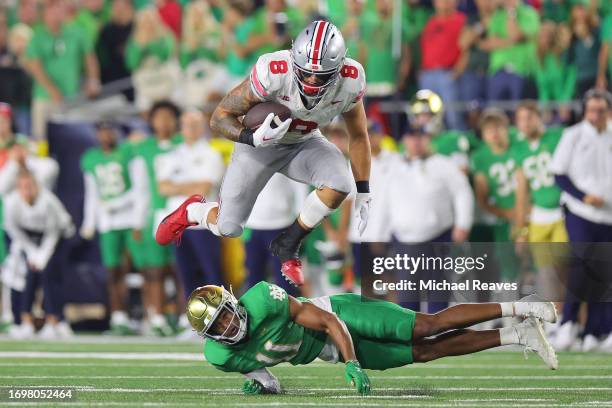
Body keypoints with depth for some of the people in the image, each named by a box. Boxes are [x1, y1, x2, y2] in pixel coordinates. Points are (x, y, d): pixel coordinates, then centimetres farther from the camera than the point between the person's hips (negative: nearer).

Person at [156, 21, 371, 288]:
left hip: (304, 144, 3)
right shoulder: (274, 73, -37)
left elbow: (358, 136, -6)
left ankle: (287, 246, -3)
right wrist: (253, 138, -45)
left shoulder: (350, 82, -27)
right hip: (260, 143, -3)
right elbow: (220, 118, -26)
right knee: (228, 228, -3)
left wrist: (363, 193, -2)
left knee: (339, 186, -27)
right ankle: (192, 211, 36)